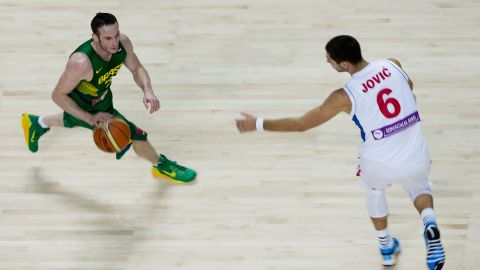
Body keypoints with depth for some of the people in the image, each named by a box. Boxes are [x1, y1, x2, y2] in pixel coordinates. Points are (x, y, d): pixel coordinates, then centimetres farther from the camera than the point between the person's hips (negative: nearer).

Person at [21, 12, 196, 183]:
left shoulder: (123, 43, -26)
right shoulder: (81, 63, -43)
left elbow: (136, 68, -5)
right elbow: (58, 96, -30)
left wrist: (147, 90, -25)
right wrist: (90, 118, -33)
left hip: (102, 98, 6)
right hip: (86, 108, -6)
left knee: (73, 121, 38)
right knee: (135, 135, -5)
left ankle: (37, 123, 66)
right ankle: (161, 166, 24)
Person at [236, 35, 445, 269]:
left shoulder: (345, 96, -18)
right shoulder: (392, 65, -7)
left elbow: (301, 124, -11)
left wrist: (258, 124, -2)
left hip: (380, 165, -2)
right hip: (416, 159, 2)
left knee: (375, 188, 35)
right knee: (419, 187, 36)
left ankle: (386, 249, 47)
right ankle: (430, 224, 3)